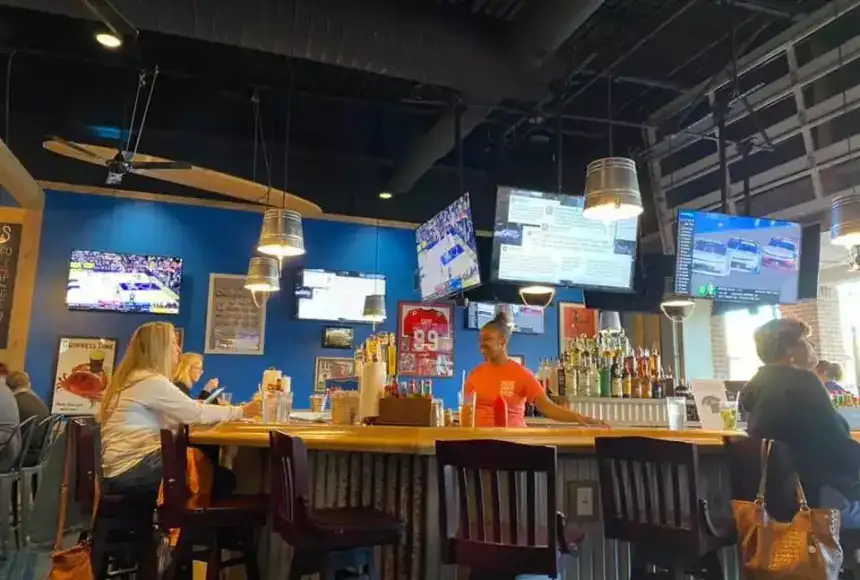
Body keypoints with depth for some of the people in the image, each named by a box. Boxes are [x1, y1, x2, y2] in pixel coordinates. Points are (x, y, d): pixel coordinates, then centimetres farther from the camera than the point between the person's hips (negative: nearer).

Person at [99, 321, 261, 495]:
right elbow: (195, 414, -15)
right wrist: (241, 411, -3)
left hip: (130, 463, 10)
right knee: (223, 479, -9)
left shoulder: (134, 377, 14)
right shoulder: (152, 381, -17)